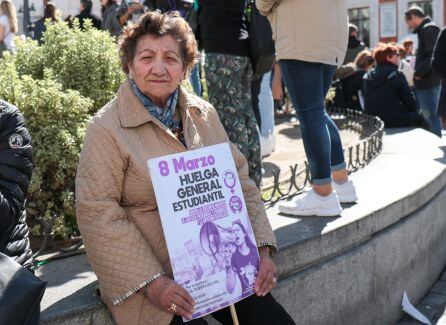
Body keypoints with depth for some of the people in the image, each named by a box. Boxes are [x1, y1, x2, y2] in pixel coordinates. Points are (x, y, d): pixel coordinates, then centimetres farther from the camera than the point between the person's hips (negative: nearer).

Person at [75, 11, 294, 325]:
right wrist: (150, 283, -20)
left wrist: (262, 249, -4)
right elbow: (98, 213, -13)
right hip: (153, 273, -5)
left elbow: (240, 184, 9)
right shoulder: (107, 128, -8)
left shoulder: (205, 114, 8)